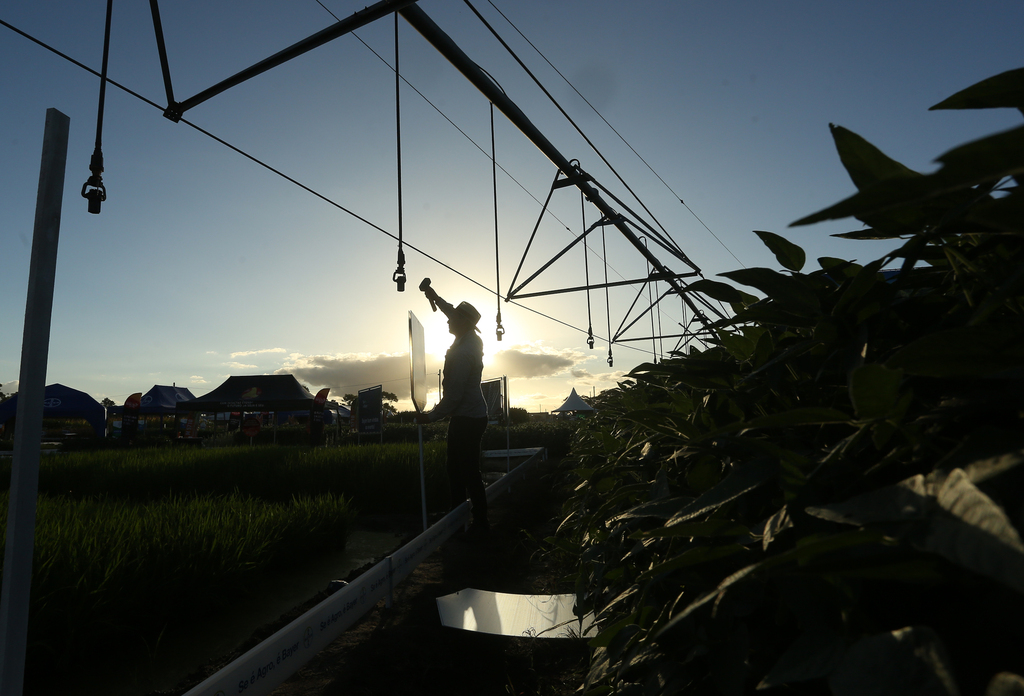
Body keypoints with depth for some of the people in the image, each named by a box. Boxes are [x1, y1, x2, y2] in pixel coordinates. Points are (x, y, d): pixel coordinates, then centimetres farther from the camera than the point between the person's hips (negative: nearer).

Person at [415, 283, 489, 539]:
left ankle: (480, 525, 5)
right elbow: (458, 316, 29)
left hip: (466, 419, -10)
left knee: (469, 473, -4)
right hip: (472, 415, 10)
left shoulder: (461, 352, -22)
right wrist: (436, 298, 28)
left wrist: (431, 416, -11)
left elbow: (454, 395, -22)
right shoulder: (473, 340, 7)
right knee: (455, 469, 15)